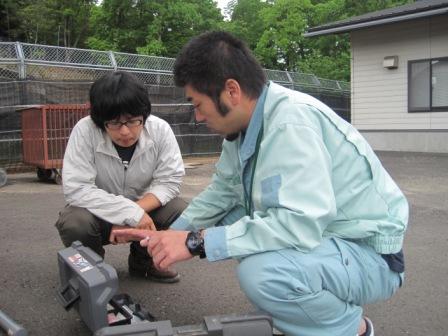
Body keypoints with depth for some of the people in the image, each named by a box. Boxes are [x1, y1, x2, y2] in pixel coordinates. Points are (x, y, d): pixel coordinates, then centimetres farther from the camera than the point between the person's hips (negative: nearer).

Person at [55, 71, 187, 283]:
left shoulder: (160, 130, -19)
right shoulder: (85, 131, -26)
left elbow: (169, 181, -16)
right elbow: (76, 188, -29)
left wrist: (137, 211, -32)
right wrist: (130, 214, -35)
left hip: (144, 210, 2)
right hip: (99, 212, -2)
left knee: (182, 212, -24)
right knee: (73, 223, -33)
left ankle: (143, 262, 6)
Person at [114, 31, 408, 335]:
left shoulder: (291, 123, -27)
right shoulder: (245, 124, 1)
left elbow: (299, 225, -34)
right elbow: (221, 193, 12)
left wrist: (196, 242, -30)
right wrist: (168, 236, 11)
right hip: (317, 236, 9)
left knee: (260, 273, -33)